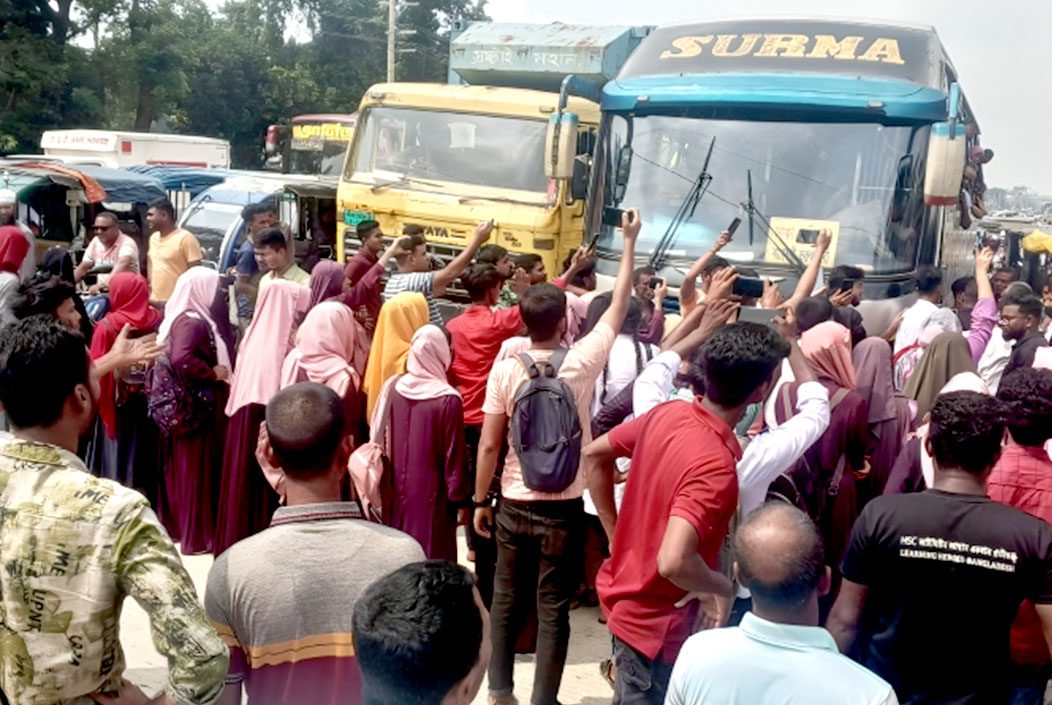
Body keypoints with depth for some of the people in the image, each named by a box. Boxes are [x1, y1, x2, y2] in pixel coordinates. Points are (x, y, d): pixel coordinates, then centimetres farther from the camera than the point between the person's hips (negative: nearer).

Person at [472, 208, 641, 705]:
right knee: (553, 608, 8)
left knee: (506, 598, 17)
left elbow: (489, 445, -7)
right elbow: (619, 305, 1)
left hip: (514, 504, 2)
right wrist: (630, 241, 10)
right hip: (563, 507, -2)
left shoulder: (505, 368, -9)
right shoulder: (582, 361, -12)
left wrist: (480, 501, 6)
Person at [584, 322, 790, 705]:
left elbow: (594, 455, 5)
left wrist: (615, 534, 8)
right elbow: (673, 562, -40)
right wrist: (723, 588, -20)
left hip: (625, 593, 8)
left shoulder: (667, 412, -7)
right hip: (655, 620, -7)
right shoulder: (716, 466, -32)